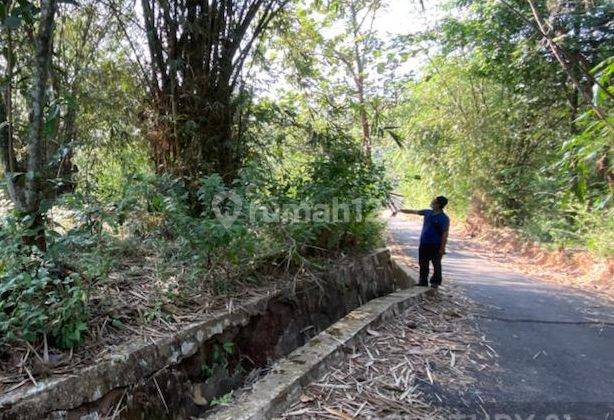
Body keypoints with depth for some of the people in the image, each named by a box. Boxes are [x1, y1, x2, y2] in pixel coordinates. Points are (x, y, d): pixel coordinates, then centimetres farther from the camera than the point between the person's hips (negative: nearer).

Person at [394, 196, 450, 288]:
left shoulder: (444, 218, -15)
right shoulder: (428, 212, 4)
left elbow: (445, 234, -16)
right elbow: (413, 212, 14)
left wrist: (442, 249, -17)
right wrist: (399, 210, 18)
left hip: (435, 246, -6)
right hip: (424, 244, 6)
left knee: (436, 265, 8)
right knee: (423, 264, 13)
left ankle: (435, 283, 23)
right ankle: (423, 282, 25)